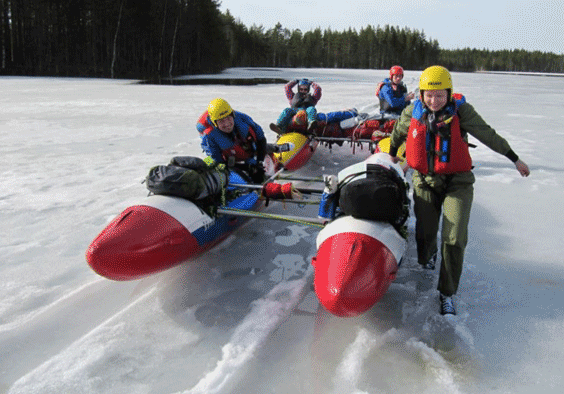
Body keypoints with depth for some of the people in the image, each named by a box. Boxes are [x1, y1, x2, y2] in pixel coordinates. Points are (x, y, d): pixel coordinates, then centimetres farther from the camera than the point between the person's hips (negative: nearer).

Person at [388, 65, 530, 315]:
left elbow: (488, 135, -3)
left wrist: (514, 159, 4)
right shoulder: (412, 113, -5)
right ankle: (427, 257, 48)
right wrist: (391, 154, 32)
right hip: (425, 181, 2)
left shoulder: (461, 111, -12)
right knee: (424, 233, 10)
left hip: (457, 182, -2)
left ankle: (447, 293, 5)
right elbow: (398, 133, 16)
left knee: (454, 239, -10)